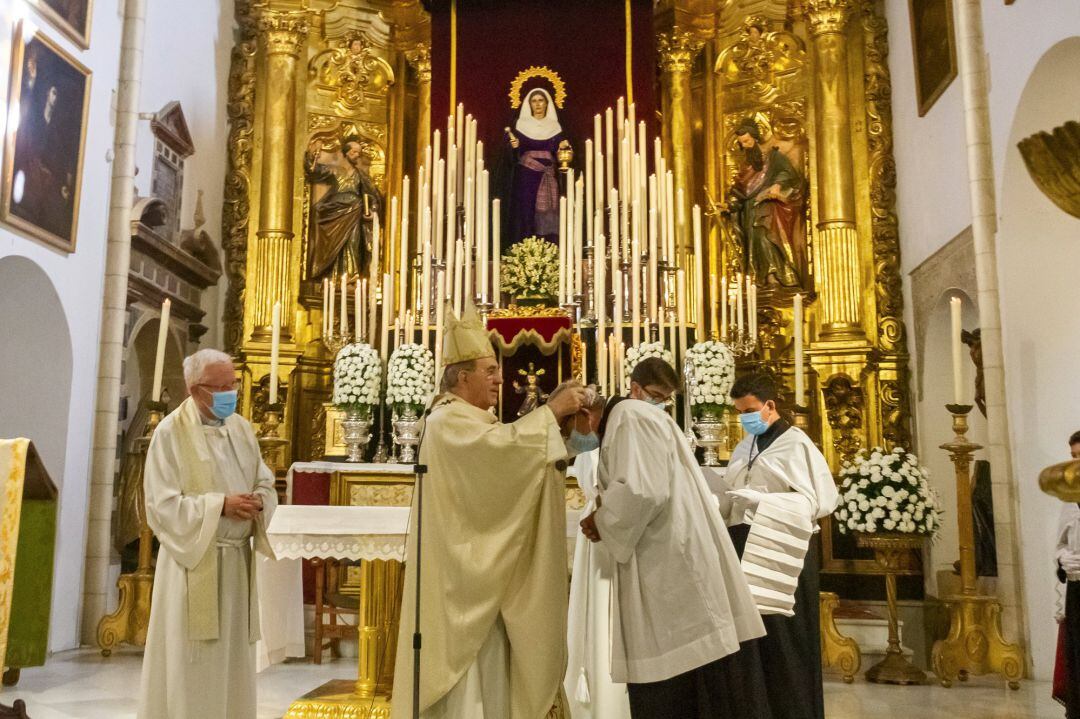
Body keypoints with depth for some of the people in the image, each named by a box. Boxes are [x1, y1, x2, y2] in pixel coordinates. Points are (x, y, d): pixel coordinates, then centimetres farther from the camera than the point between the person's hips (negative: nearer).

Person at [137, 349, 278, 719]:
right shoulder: (170, 432, -9)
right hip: (194, 560, -5)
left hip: (237, 559, 6)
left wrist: (258, 502, -12)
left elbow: (266, 486, 11)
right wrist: (220, 505, -21)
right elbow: (163, 505, -13)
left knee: (233, 659, 12)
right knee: (191, 665, 0)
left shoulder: (242, 428, 8)